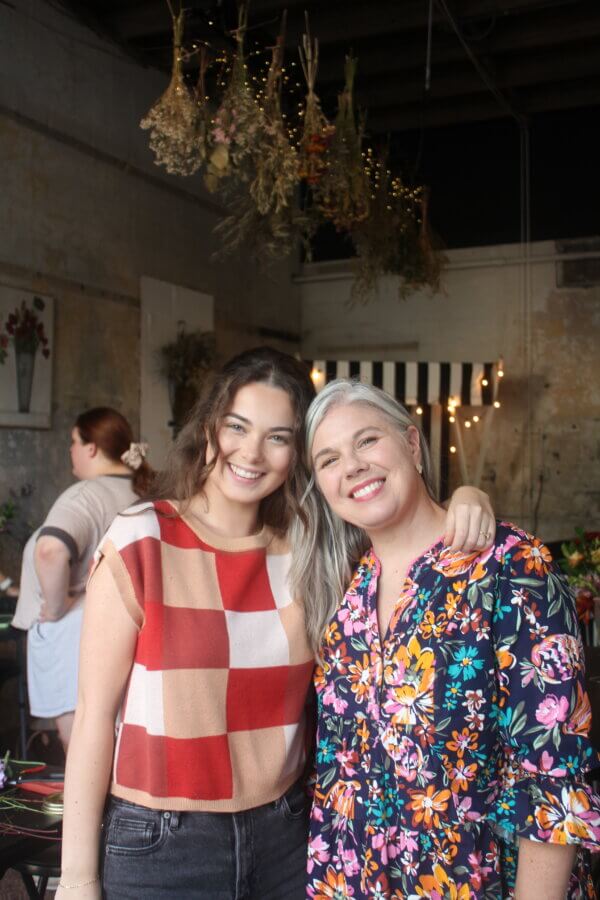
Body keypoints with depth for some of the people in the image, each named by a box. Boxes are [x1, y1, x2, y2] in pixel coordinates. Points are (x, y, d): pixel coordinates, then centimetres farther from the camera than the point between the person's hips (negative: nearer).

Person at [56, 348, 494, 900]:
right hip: (160, 846, -3)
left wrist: (461, 501, -14)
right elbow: (96, 712, -9)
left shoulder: (302, 548, -3)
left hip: (284, 833, 3)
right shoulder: (140, 542, -12)